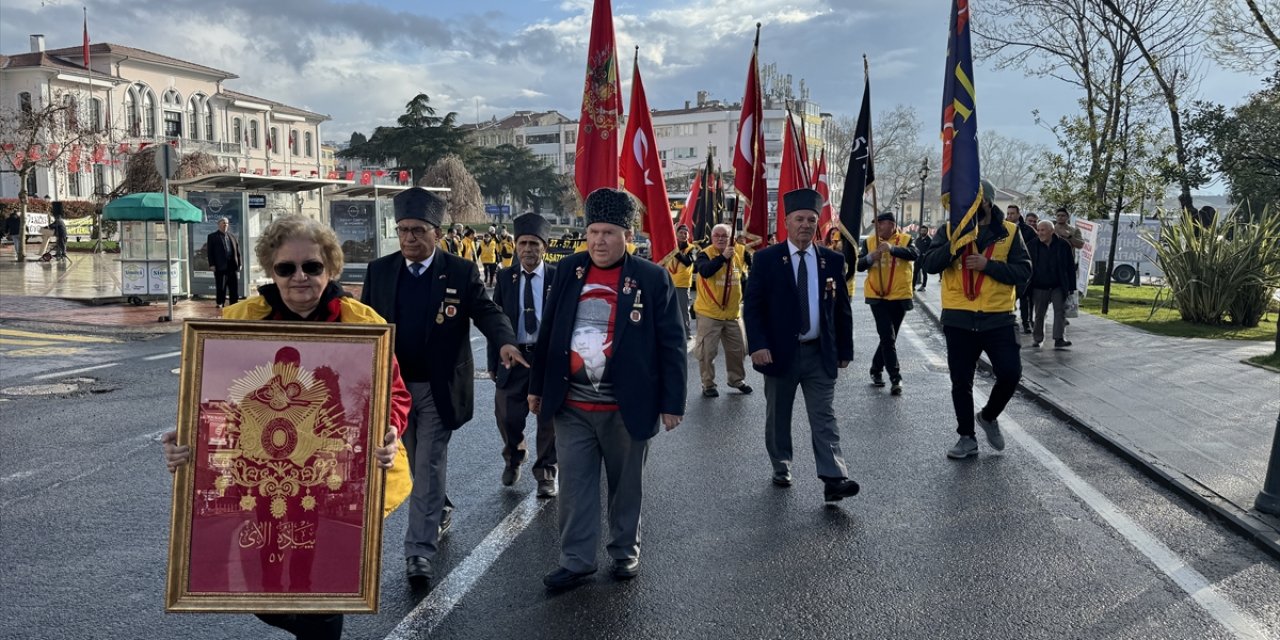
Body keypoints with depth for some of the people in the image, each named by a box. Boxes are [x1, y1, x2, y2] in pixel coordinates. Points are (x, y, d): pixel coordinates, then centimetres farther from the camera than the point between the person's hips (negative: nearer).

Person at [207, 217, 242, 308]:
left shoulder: (232, 236, 16)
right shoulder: (212, 236, 4)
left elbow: (238, 250, 13)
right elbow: (210, 252, -2)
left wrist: (239, 263, 5)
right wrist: (212, 264, -10)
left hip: (233, 265, 3)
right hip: (220, 266, -3)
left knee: (234, 287, 4)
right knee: (220, 287, 1)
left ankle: (234, 303, 9)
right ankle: (220, 303, 10)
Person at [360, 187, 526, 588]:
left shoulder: (461, 272, -5)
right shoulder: (379, 271, 3)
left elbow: (487, 311, -10)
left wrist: (505, 342, -30)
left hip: (439, 388, -4)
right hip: (394, 385, 4)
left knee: (429, 466, -3)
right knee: (413, 464, 18)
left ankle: (420, 551, 1)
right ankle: (440, 511, 43)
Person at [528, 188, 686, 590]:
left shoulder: (652, 278, -7)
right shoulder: (568, 270, 3)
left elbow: (671, 344, -6)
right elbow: (548, 332, 9)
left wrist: (672, 402, -9)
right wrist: (537, 386, 10)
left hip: (627, 406, -2)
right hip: (572, 405, 3)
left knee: (626, 485, 13)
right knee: (574, 485, 6)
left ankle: (625, 551, 32)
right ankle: (576, 561, 17)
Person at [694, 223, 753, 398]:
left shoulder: (739, 251, 2)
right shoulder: (705, 254, -12)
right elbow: (705, 271, -32)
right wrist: (723, 256, -39)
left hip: (733, 313, 5)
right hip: (709, 313, -5)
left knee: (737, 350, 15)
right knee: (707, 352, 0)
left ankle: (737, 380, 32)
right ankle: (708, 385, 14)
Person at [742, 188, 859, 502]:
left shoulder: (832, 260, 4)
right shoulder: (766, 259, -4)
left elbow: (842, 309, 8)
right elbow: (752, 306, -6)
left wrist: (844, 350, 7)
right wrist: (757, 345, -17)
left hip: (820, 354, 1)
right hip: (779, 353, -1)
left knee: (824, 417, -3)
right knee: (778, 416, 13)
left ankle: (834, 479, -7)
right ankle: (781, 468, 30)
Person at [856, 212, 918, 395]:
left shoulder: (905, 239, 0)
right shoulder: (869, 241, 3)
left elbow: (915, 254, -20)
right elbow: (859, 265, -3)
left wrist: (892, 248, -32)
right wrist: (871, 257, -23)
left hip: (900, 297, 1)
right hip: (877, 296, -1)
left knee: (889, 337, 12)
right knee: (888, 337, -8)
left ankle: (876, 370, 30)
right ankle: (895, 378, -5)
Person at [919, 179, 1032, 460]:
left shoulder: (1009, 232, 1)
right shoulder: (949, 231, 2)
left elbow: (1023, 271, -7)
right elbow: (929, 264, -10)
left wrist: (988, 264, -19)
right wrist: (956, 243, -22)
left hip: (998, 319, 0)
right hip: (959, 320, 0)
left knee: (1010, 373, -5)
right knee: (961, 382, 8)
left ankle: (989, 416, 25)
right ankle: (967, 438, 24)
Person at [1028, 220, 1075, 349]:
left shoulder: (1063, 245, -5)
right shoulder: (1032, 246, -3)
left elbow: (1070, 268, 0)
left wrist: (1071, 286, -3)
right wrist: (1027, 287, -3)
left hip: (1058, 287, -1)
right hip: (1039, 287, 1)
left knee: (1060, 311, -5)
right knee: (1039, 314, 8)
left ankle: (1059, 339, -4)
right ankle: (1037, 338, 21)